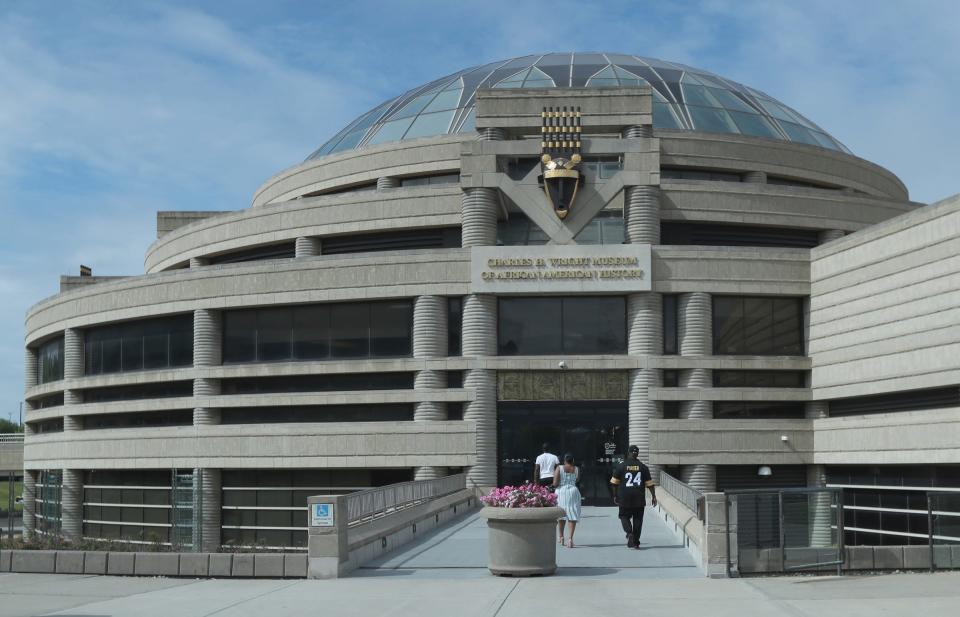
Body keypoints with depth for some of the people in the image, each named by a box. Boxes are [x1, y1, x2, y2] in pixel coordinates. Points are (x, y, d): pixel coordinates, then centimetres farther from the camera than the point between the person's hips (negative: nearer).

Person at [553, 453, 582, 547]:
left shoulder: (559, 468, -7)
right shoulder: (576, 469, 0)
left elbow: (555, 484, -11)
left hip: (561, 492, 0)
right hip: (573, 491, 0)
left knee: (561, 515, 16)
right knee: (572, 516, 1)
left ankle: (561, 537, 26)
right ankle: (570, 538, -13)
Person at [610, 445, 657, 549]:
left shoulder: (621, 466, -1)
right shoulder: (643, 467, 2)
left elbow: (614, 483, 2)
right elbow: (649, 483, 3)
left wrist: (615, 496, 12)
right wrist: (653, 496, 10)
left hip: (624, 498, -1)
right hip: (639, 499, 1)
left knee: (624, 516, 11)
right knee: (637, 519, 9)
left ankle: (629, 533, -15)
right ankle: (636, 541, 10)